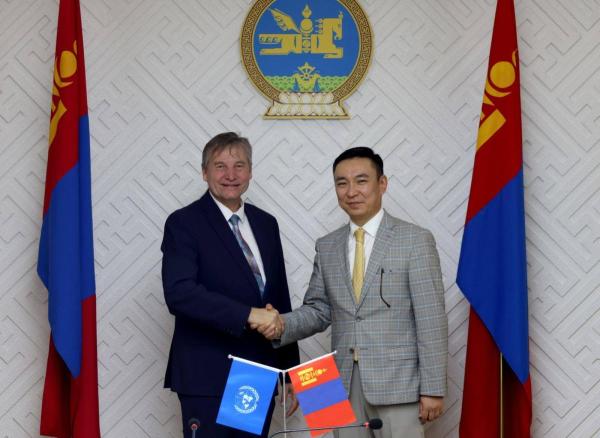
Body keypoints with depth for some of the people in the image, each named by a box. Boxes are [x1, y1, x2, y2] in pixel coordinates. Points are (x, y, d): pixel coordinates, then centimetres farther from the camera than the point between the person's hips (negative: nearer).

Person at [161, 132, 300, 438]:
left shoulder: (266, 224, 13)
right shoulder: (184, 223, -5)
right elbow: (179, 293, -20)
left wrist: (290, 371, 16)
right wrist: (247, 315, -26)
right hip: (207, 379, -5)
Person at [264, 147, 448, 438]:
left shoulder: (415, 240, -3)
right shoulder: (327, 247, 11)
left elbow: (431, 320, -7)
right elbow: (318, 310, 14)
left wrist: (433, 389, -10)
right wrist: (284, 325, -7)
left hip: (397, 382, -4)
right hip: (344, 384, 4)